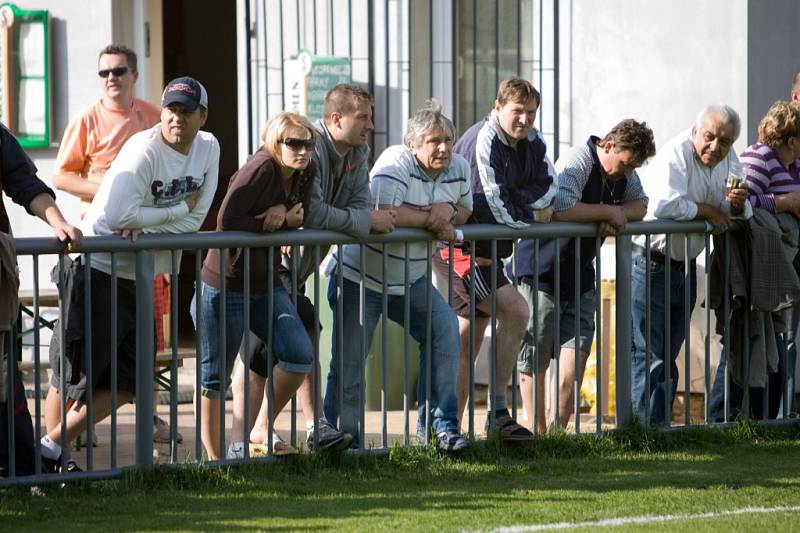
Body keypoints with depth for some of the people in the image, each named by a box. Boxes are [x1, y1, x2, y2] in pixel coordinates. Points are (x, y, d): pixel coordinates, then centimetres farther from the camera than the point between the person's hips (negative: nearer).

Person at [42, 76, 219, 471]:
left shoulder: (208, 149, 2)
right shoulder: (145, 150, -19)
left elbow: (194, 222, -3)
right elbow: (117, 217, -28)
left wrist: (146, 228, -20)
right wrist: (179, 209, -15)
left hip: (140, 278, 7)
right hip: (98, 270, -7)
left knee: (127, 382, 7)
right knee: (77, 375, -4)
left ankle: (53, 448, 15)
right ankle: (45, 450, 9)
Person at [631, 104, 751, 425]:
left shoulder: (728, 159, 5)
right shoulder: (675, 155, -19)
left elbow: (741, 213, 10)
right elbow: (662, 205, -35)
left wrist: (738, 204, -16)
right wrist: (708, 211, -20)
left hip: (685, 265, 8)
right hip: (652, 263, -8)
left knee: (669, 353, 12)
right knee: (649, 353, -8)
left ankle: (661, 424, 18)